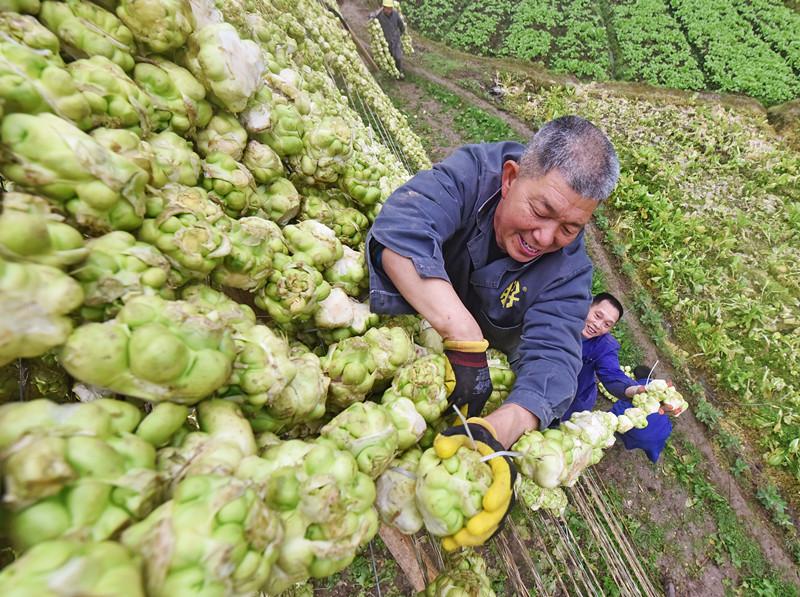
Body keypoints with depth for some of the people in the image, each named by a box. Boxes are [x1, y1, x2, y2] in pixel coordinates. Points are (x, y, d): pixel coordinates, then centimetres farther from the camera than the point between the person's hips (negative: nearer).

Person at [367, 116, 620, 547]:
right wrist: (465, 336, -55)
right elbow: (400, 230, -46)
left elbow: (551, 357, -34)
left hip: (486, 352, 1)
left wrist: (496, 429, -54)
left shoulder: (569, 269, -22)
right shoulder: (471, 174, -29)